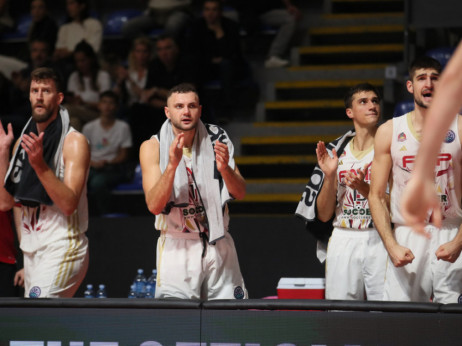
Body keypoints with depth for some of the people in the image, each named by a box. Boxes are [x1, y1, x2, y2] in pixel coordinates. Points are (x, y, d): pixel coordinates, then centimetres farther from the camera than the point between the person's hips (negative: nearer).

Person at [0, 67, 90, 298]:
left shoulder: (74, 141, -9)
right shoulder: (23, 142, 12)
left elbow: (69, 204, -20)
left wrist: (40, 165, -29)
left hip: (62, 250, -8)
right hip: (32, 251, 8)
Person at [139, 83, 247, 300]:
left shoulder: (216, 139, 4)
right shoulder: (152, 147, -4)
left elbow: (240, 193, 3)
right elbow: (154, 206, -15)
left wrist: (224, 168, -18)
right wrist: (172, 164, -27)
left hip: (219, 246, 3)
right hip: (177, 247, -3)